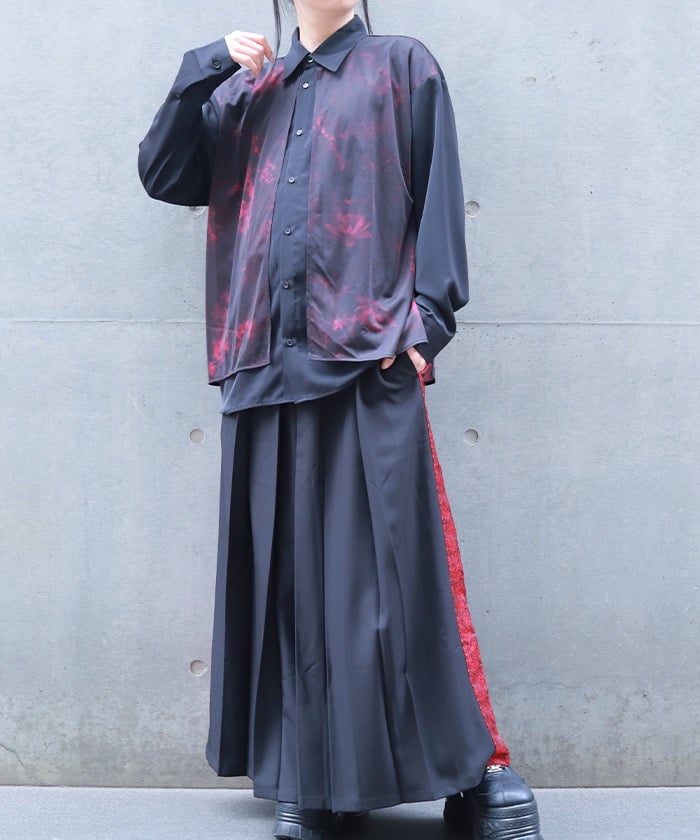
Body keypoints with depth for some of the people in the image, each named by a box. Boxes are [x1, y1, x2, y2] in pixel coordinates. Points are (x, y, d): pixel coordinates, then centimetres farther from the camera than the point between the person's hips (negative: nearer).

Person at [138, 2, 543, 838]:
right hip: (266, 361, 4)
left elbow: (439, 198, 4)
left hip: (370, 360, -3)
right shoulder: (244, 91, 23)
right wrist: (203, 71, 4)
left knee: (391, 567, -9)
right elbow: (162, 175, 15)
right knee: (285, 572, 2)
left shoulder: (401, 67, 13)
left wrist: (426, 322, -7)